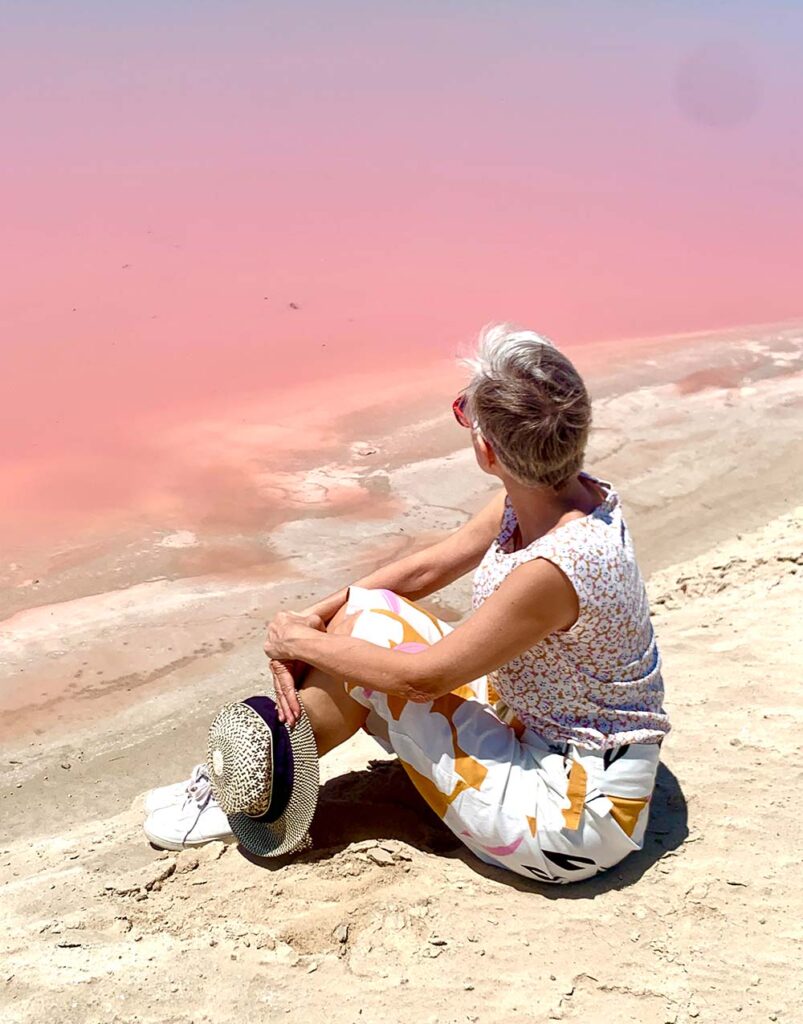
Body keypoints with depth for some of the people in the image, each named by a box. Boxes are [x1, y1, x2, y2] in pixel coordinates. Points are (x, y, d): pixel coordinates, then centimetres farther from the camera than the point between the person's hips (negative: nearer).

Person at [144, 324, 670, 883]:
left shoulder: (557, 566, -32)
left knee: (366, 624, -13)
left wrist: (301, 641, -9)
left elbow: (423, 676, -22)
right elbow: (429, 567, 4)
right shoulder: (560, 493, -6)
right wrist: (312, 618, -4)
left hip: (573, 818, -8)